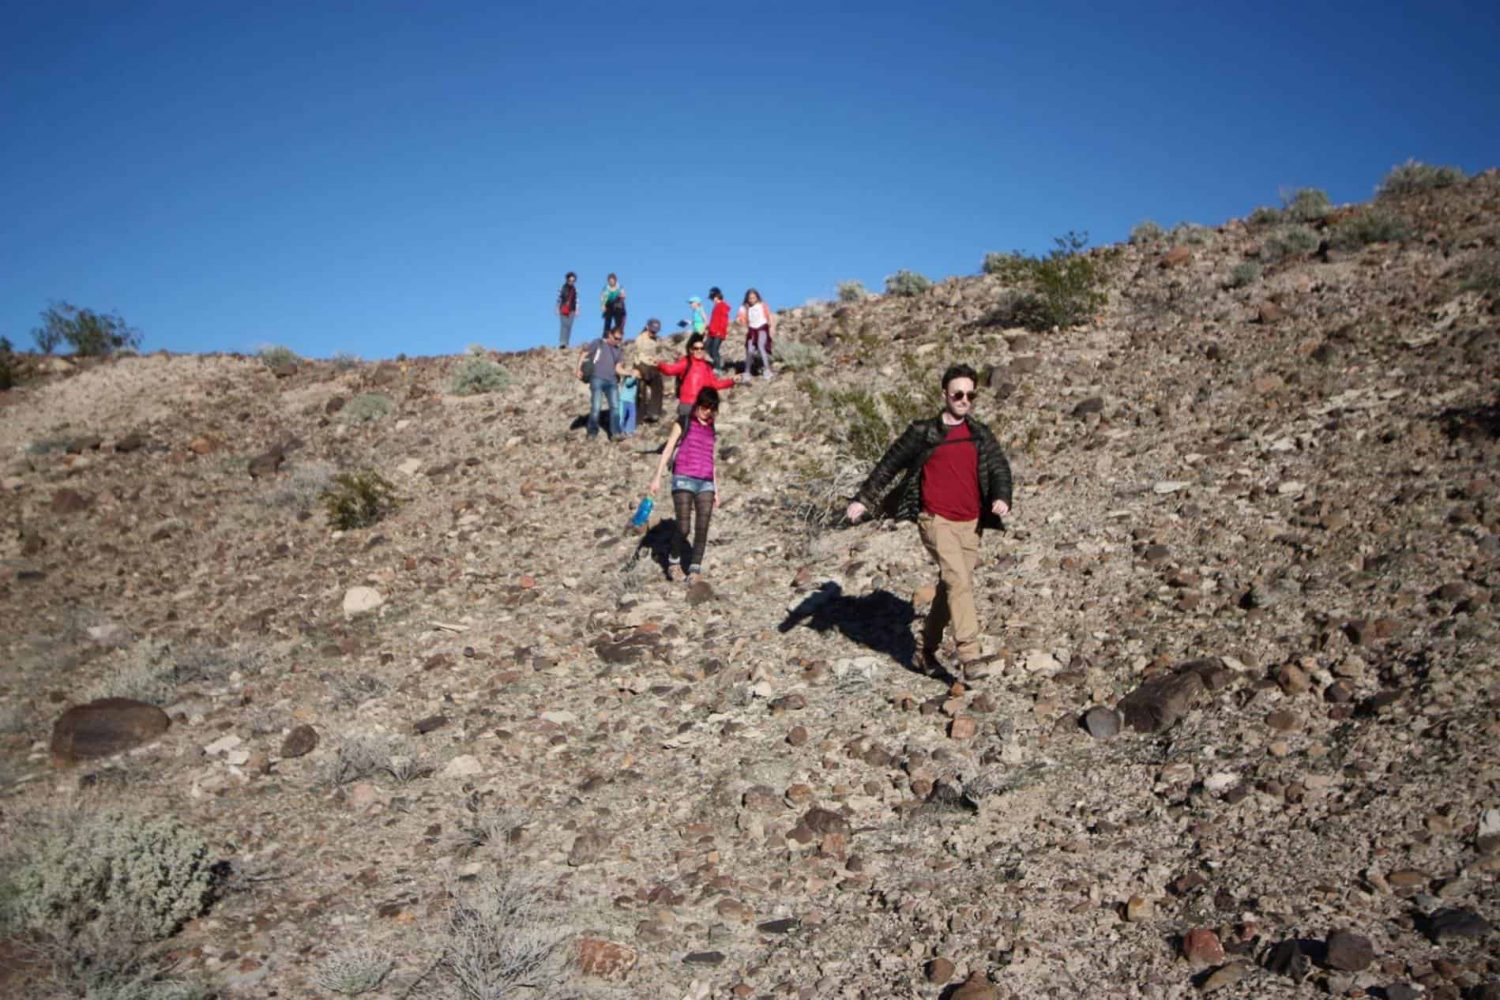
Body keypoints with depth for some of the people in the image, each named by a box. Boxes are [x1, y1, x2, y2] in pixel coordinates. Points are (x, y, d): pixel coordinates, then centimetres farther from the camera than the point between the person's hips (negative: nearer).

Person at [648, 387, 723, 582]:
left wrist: (716, 490, 20)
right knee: (684, 528, -9)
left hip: (706, 483, 4)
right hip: (683, 480, -4)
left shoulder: (712, 430, 18)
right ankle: (674, 560, 14)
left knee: (702, 529, -6)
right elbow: (668, 449, 2)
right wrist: (657, 477, -6)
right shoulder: (684, 422, 6)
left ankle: (695, 567, -1)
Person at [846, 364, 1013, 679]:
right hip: (936, 520, -4)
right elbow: (889, 464, 6)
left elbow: (999, 468, 1)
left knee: (950, 587, 11)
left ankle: (927, 651, 27)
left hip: (970, 524, 5)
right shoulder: (923, 432, 1)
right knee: (959, 580, -19)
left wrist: (1002, 497, -20)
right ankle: (969, 656, -23)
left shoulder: (981, 435, 11)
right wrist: (863, 499, 4)